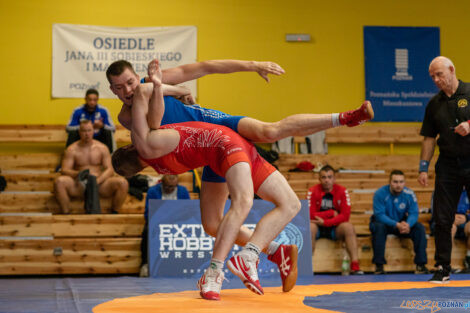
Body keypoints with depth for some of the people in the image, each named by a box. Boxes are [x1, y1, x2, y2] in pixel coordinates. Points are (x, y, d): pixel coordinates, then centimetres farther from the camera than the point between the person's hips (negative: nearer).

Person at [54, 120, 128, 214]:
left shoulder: (102, 148, 8)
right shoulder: (72, 150, 5)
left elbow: (110, 170, 1)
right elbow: (64, 170, -4)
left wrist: (98, 180, -19)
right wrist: (79, 174, -25)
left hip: (99, 184, 1)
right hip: (79, 186, -1)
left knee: (123, 183, -26)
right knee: (59, 181, -32)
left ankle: (114, 213, -8)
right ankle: (66, 214, -23)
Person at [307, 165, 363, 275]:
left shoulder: (342, 191, -5)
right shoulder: (312, 191, -8)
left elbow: (345, 215, -13)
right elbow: (310, 215, -16)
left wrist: (325, 222, -22)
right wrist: (332, 213, -15)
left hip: (335, 228, 1)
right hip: (318, 228, -1)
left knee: (348, 227, -28)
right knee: (309, 227, -33)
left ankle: (355, 266, -31)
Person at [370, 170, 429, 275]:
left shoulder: (409, 194, -11)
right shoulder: (380, 193, -19)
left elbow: (414, 213, -12)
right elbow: (379, 215, -25)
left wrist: (408, 224, -36)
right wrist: (396, 225, -38)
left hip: (402, 224, 3)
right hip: (384, 223, -3)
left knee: (419, 227, -20)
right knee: (379, 227, -36)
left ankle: (420, 265, -18)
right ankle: (379, 265, -30)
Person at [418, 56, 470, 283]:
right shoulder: (434, 104, 11)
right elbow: (429, 138, 13)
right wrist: (423, 167, 7)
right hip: (447, 165, 4)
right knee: (442, 219, 3)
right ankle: (442, 268, 12)